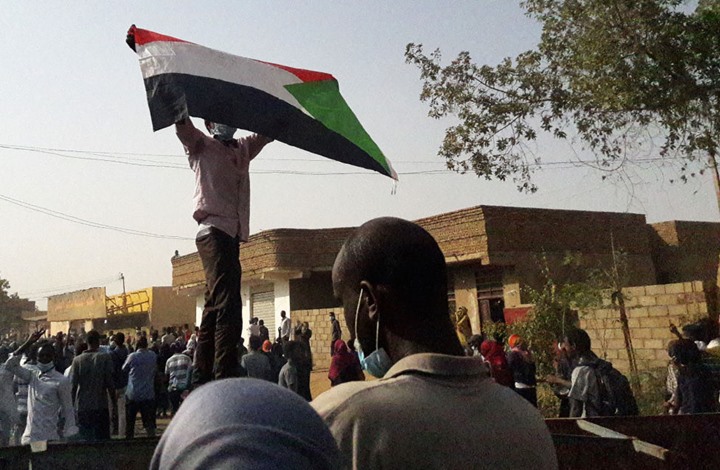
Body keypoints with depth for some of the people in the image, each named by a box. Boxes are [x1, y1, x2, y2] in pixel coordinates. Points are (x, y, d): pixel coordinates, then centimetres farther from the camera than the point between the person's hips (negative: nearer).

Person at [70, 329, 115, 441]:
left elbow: (74, 385, -1)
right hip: (101, 406, -2)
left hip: (82, 407, 2)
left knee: (84, 438, 9)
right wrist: (114, 402, 3)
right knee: (102, 438, 7)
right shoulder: (105, 358, -7)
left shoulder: (77, 360, -2)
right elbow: (110, 383, -8)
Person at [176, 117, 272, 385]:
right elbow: (183, 127, -8)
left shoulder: (242, 149, 27)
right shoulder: (202, 146, 10)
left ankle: (201, 380, 13)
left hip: (233, 234, 8)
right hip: (214, 232, -8)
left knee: (214, 308, 8)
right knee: (227, 307, -19)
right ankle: (224, 378, -23)